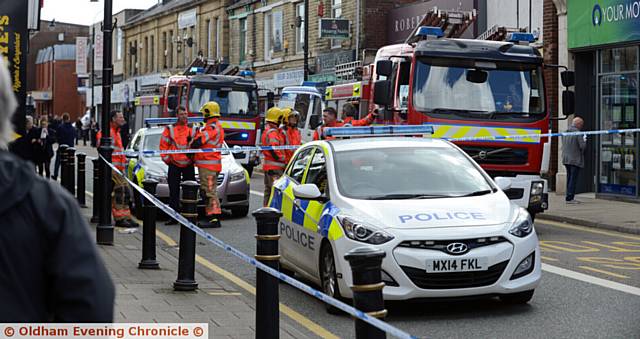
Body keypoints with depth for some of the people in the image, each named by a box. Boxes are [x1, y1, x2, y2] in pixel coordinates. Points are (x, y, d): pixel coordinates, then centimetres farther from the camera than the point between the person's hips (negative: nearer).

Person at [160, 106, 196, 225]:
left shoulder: (193, 129, 5)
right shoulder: (170, 129, 3)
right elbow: (163, 145, 5)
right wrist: (166, 159, -1)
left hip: (189, 165, 1)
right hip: (174, 165, 0)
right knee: (174, 192, 0)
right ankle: (173, 217, 4)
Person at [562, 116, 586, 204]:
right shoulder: (578, 133, -13)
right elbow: (582, 146, -17)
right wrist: (584, 140, 3)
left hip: (566, 159, 7)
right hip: (575, 160, -7)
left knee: (569, 179, 16)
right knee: (573, 179, -5)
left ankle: (568, 197, 19)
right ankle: (569, 198, -8)